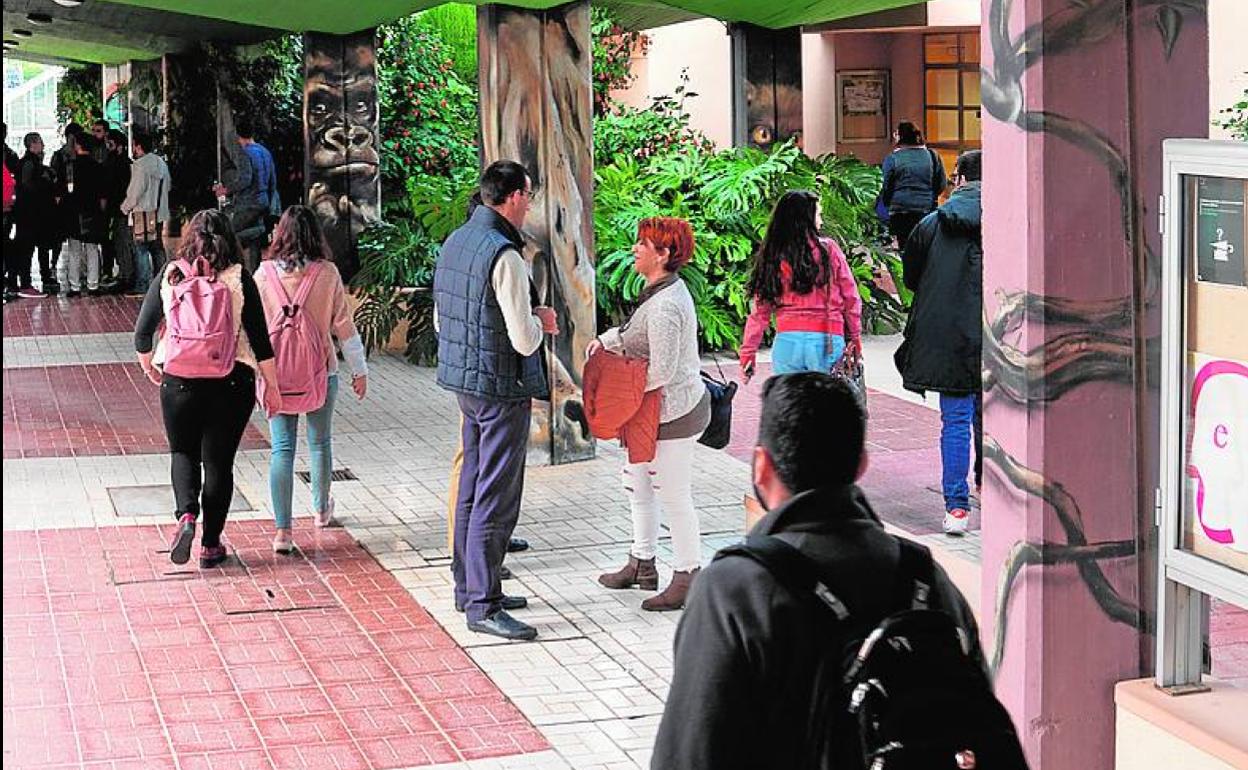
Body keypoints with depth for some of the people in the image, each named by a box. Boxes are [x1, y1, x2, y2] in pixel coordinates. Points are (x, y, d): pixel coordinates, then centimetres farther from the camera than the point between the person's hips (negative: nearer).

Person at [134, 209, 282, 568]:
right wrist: (271, 385, 4)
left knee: (183, 452, 20)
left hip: (179, 380, 1)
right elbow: (260, 338, -5)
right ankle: (210, 544, 14)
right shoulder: (239, 279, -5)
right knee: (219, 461, 10)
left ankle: (186, 515, -5)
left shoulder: (170, 276, -1)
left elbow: (143, 332, 2)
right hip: (231, 382, -1)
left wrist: (148, 366, 22)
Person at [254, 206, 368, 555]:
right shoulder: (327, 273, -8)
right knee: (320, 443, 19)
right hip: (320, 370, 0)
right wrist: (360, 370, 6)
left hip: (276, 373, 0)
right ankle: (321, 509, 39)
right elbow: (344, 325, -3)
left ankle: (283, 530, -8)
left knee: (282, 448, 1)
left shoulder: (264, 274, -6)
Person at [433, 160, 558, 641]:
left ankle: (468, 586, 29)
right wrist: (539, 321, 1)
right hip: (501, 387, -9)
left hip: (464, 381, 9)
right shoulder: (504, 255, -20)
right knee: (496, 498, -4)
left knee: (473, 488, 19)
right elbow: (524, 340, -22)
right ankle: (482, 606, -1)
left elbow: (441, 320, 17)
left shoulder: (454, 243, 8)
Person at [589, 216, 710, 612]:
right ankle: (641, 565, 33)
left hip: (674, 412, -11)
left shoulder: (665, 307, -26)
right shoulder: (666, 288, 6)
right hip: (663, 410, 11)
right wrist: (606, 340, 3)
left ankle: (688, 578, 14)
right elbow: (636, 334, 20)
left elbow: (661, 371, -26)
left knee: (674, 496, 1)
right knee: (638, 485, 20)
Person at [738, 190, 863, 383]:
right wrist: (855, 337, 17)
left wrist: (748, 353, 10)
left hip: (787, 341, 1)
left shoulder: (770, 257, 4)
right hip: (827, 342, -1)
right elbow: (850, 297, 5)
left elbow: (760, 311, 3)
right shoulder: (828, 249, 1)